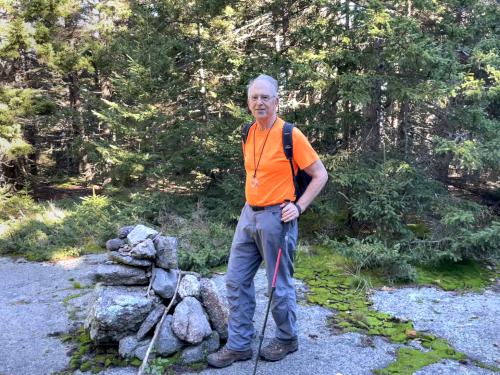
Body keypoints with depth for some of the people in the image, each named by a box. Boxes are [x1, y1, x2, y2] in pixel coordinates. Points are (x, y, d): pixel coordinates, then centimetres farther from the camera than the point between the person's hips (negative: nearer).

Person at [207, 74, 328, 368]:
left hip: (276, 218, -7)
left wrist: (299, 206, -16)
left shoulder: (291, 135, -14)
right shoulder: (249, 133, 6)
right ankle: (239, 345, 23)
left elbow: (320, 175, -9)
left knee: (279, 285, 7)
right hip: (249, 214, 7)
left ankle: (288, 339, 31)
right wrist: (252, 202, 15)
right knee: (236, 280, 9)